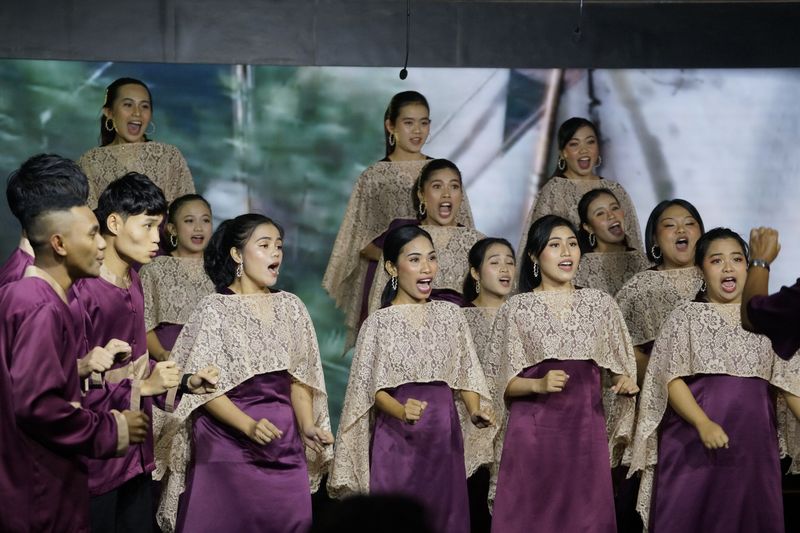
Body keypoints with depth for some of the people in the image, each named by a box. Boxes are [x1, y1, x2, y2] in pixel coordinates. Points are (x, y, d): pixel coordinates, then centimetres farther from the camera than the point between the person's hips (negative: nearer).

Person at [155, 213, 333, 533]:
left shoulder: (290, 307, 8)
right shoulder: (215, 309, -4)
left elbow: (298, 378, 11)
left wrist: (308, 427, -5)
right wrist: (249, 425, -21)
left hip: (285, 446, 4)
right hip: (227, 442, -4)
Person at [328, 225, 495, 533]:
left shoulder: (450, 314, 8)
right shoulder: (379, 323, -2)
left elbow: (465, 375, 8)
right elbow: (375, 389, -5)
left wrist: (475, 412, -10)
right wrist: (402, 412, -25)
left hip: (445, 437, 3)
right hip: (397, 439, -3)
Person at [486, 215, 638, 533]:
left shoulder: (601, 304, 10)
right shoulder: (517, 308, 3)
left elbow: (618, 370, 15)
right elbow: (500, 383, 1)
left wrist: (625, 382, -6)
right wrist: (538, 385, -16)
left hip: (586, 432, 2)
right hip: (533, 432, -2)